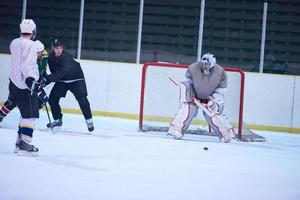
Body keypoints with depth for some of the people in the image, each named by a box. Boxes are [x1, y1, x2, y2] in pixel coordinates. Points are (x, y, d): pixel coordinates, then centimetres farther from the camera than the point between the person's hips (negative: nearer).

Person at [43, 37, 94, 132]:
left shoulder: (66, 57, -32)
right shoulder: (51, 58, -9)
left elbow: (60, 73, -43)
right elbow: (54, 72, 4)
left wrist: (47, 79, -51)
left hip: (76, 79, -6)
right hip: (62, 80, 7)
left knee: (81, 98, -20)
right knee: (53, 98, -2)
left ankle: (89, 121, -11)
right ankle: (57, 120, 15)